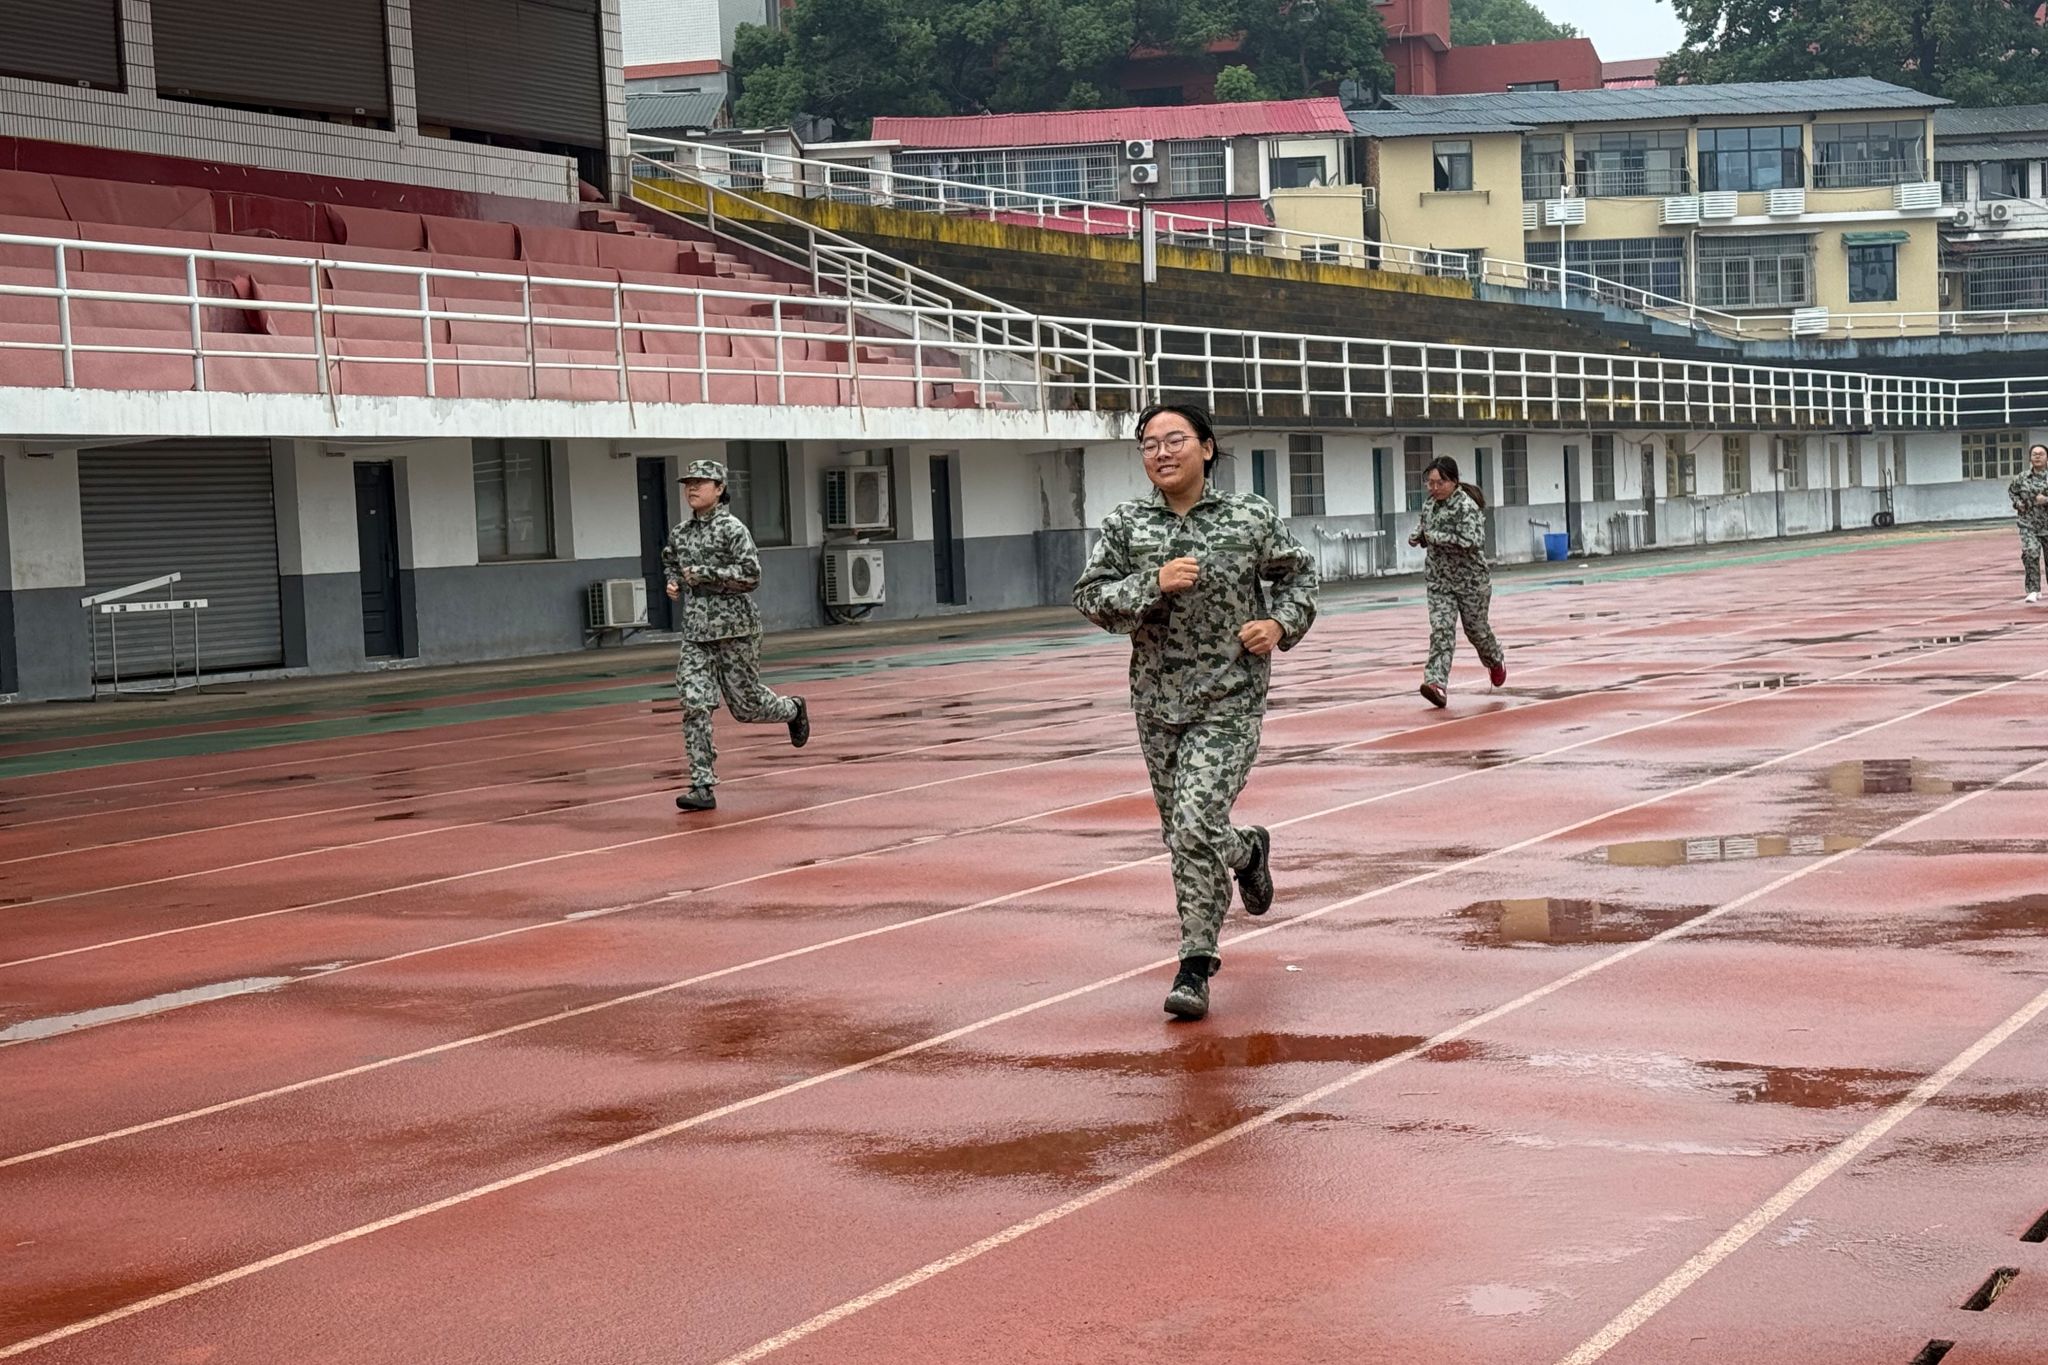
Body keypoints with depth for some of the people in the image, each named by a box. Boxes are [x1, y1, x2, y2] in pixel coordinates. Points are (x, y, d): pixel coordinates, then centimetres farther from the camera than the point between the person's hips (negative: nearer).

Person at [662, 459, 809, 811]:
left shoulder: (731, 529, -8)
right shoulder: (680, 534, 11)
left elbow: (751, 575, -16)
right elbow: (669, 561, 32)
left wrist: (704, 573, -18)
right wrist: (673, 582, 11)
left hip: (734, 630, -5)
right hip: (695, 633, 5)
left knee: (746, 705, 5)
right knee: (694, 704, -9)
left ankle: (793, 710, 39)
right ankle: (703, 787, -9)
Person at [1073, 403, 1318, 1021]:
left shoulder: (1252, 518, -1)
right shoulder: (1125, 525, 1)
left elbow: (1297, 574, 13)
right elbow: (1090, 597, -4)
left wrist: (1282, 623, -5)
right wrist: (1153, 584, -18)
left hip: (1229, 699, -3)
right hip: (1157, 700, 4)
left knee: (1196, 827, -15)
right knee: (1181, 832, 13)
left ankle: (1195, 966, -5)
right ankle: (1248, 850, 48)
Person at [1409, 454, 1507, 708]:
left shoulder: (1466, 506, -18)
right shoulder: (1429, 504, 5)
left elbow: (1472, 541, -30)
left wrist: (1436, 537, -27)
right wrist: (1418, 537, 0)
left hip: (1470, 580, -5)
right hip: (1438, 580, 5)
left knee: (1476, 629, 12)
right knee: (1441, 631, -10)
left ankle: (1496, 661, 43)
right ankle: (1436, 683, -22)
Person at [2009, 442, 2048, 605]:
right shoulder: (2023, 478, 2)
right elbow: (2011, 490, 21)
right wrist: (2017, 502, 5)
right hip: (2028, 524, 0)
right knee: (2030, 553, -19)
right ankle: (2033, 590, -14)